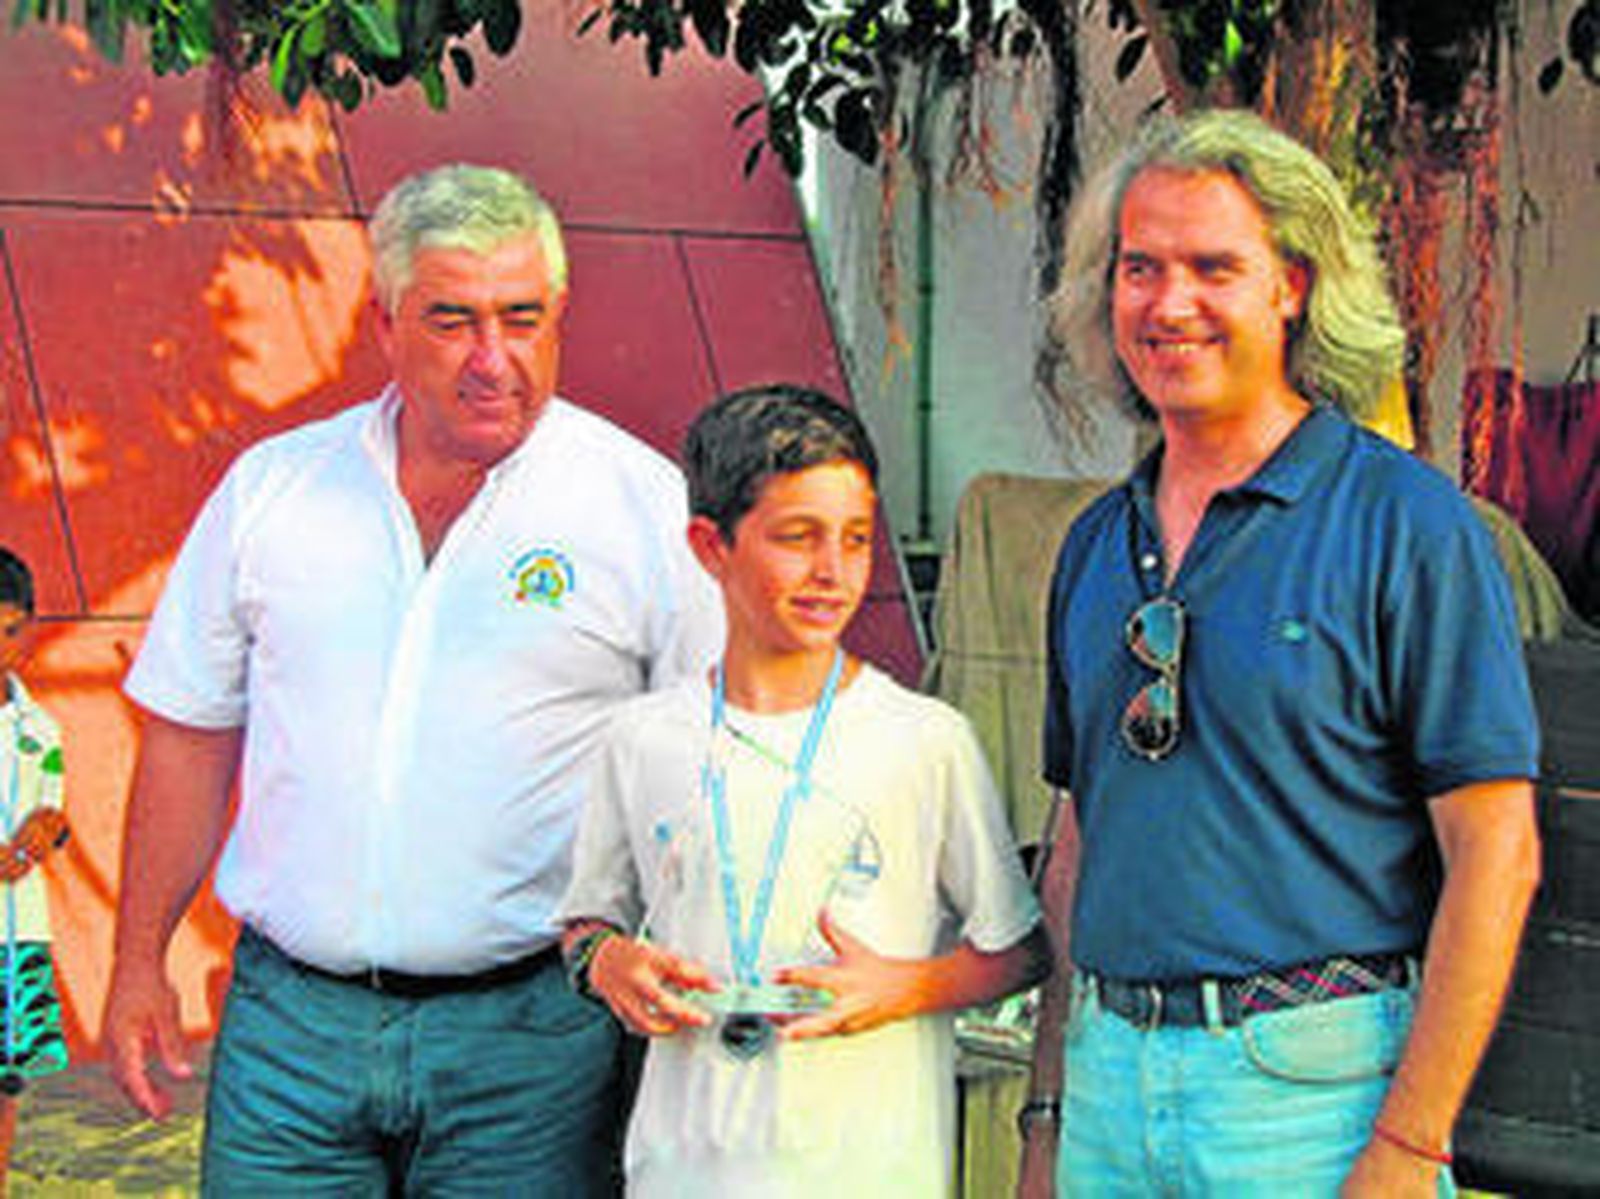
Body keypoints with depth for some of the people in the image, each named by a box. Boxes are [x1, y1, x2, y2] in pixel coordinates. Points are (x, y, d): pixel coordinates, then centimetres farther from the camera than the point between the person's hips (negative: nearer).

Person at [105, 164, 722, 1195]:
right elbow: (192, 734, 13)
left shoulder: (645, 503, -2)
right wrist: (141, 961, 11)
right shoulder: (272, 486, 6)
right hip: (291, 1015, 2)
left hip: (524, 1032, -2)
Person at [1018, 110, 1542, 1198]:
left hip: (1313, 1086, -5)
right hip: (1113, 1072, 5)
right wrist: (1049, 1110, 11)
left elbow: (1497, 855, -11)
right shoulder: (1095, 547, 10)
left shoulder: (1407, 524, -8)